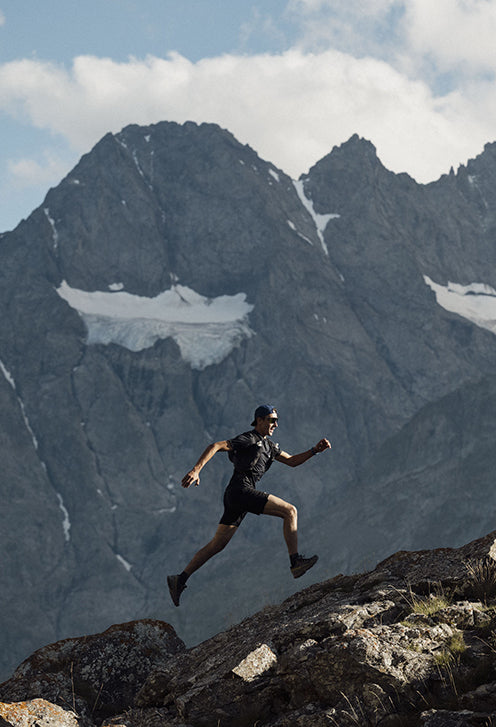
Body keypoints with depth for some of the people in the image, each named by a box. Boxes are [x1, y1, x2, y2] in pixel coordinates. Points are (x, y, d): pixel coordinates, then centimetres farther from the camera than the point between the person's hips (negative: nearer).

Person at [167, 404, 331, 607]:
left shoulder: (267, 445, 24)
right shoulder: (248, 439, -4)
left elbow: (292, 461, 27)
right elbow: (215, 446, -12)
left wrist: (315, 450, 13)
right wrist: (196, 470, -23)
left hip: (235, 498, 10)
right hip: (241, 490, -10)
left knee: (218, 544, 9)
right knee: (290, 511, -11)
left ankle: (180, 580, 8)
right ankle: (296, 562, -16)